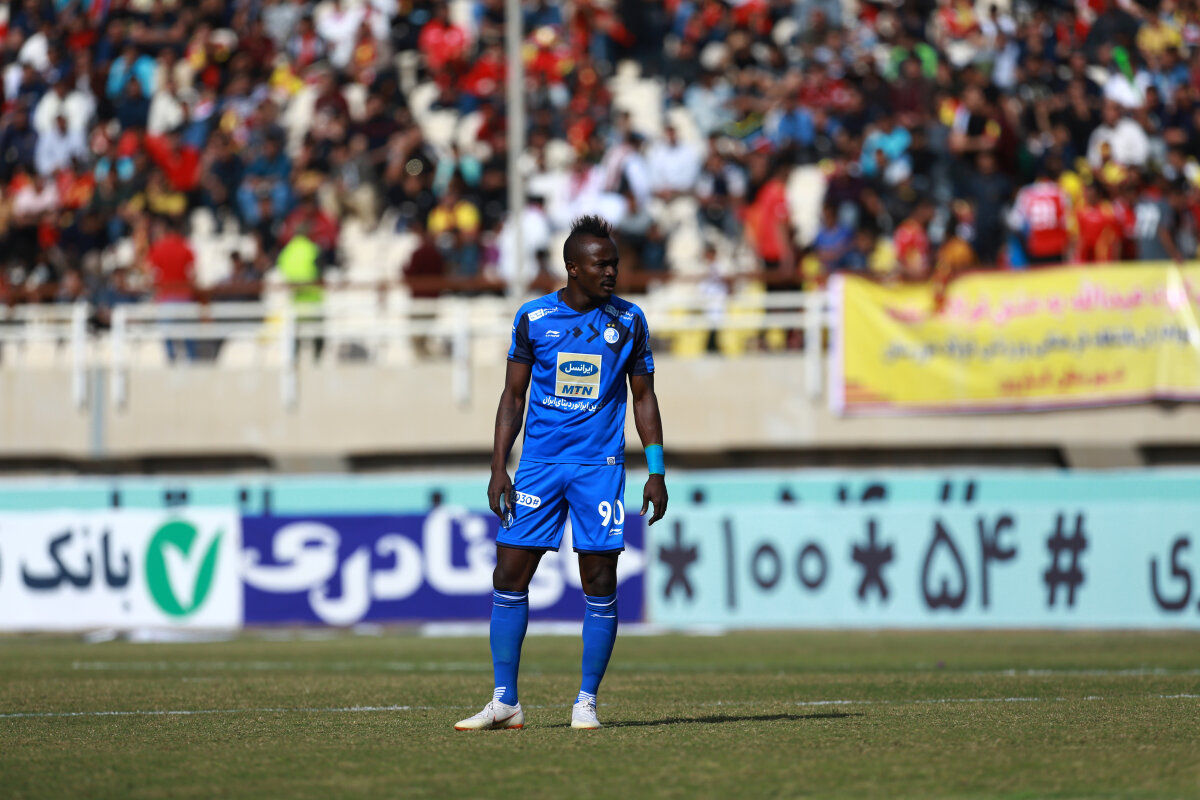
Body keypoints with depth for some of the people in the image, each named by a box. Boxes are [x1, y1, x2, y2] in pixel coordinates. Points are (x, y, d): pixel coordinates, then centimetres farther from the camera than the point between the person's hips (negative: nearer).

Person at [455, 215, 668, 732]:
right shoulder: (533, 318, 3)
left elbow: (644, 398, 9)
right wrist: (498, 470, 1)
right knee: (509, 577, -3)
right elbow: (512, 396, 8)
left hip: (600, 466, -1)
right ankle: (505, 701, 3)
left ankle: (586, 701, 6)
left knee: (599, 583, -4)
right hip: (539, 462, 1)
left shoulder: (628, 321, 3)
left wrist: (656, 471, 2)